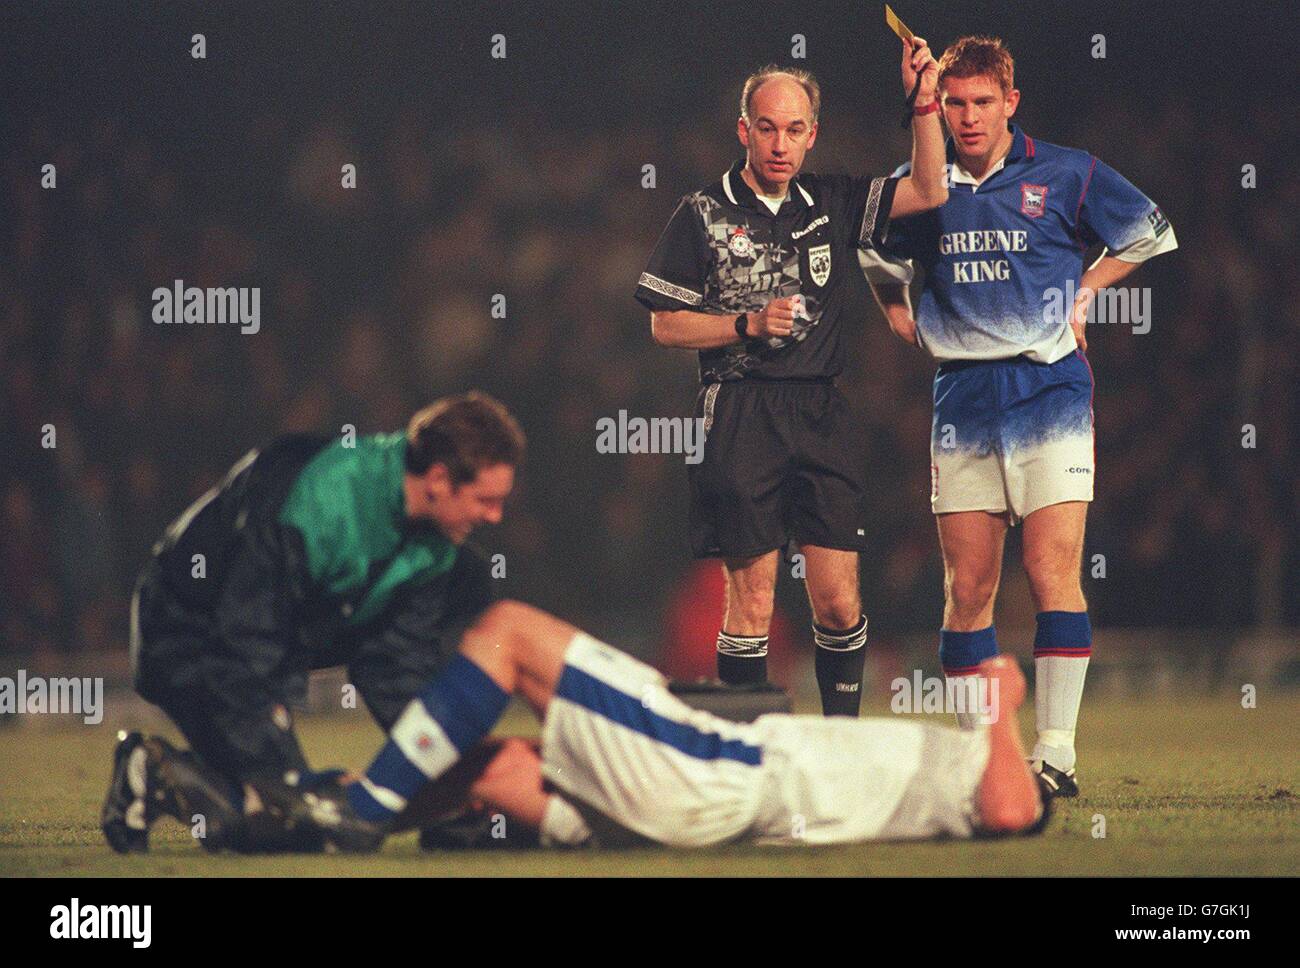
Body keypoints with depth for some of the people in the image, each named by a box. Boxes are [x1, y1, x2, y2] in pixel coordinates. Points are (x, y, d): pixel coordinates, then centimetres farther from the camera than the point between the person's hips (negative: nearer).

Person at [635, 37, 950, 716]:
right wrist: (749, 324, -10)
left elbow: (928, 191, 7)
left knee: (838, 602, -2)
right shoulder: (703, 215, 3)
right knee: (752, 599, -4)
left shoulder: (832, 204, 12)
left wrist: (923, 102, -2)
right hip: (738, 416, -3)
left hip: (822, 417, 3)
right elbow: (666, 326, 3)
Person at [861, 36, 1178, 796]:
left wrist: (1083, 290, 8)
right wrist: (901, 316, 14)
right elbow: (880, 258, 28)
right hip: (964, 397, 3)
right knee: (967, 585, 1)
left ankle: (1056, 748, -11)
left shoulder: (1065, 175, 1)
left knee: (1053, 570, -12)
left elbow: (1151, 234, 14)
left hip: (1049, 387, -3)